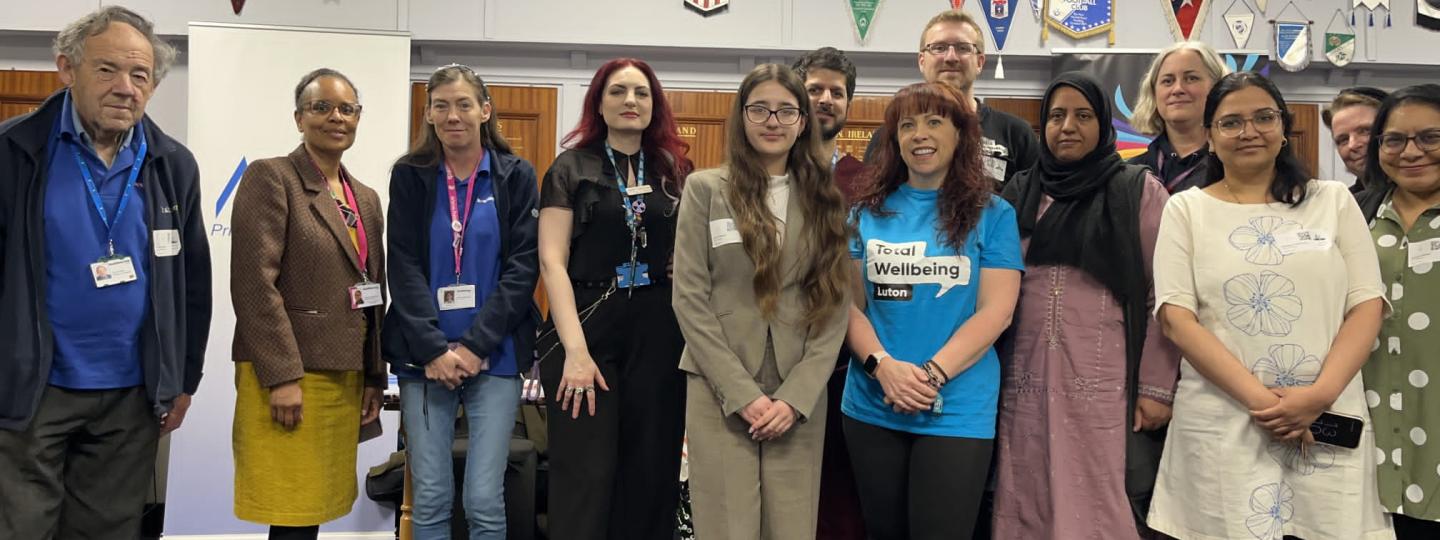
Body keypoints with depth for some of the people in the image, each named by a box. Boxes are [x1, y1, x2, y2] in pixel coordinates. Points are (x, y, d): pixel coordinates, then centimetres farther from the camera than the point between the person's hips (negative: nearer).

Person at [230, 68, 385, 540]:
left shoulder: (366, 198, 17)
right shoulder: (271, 178, -4)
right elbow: (254, 283, -13)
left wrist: (374, 377, 13)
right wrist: (282, 376, -18)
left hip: (345, 377, 7)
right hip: (286, 376, -6)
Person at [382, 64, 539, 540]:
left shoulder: (516, 176, 4)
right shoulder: (409, 176, 6)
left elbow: (522, 267, -2)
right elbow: (404, 267, 0)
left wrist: (475, 345, -11)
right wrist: (433, 348, -11)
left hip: (495, 356, -1)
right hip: (424, 357, 1)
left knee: (484, 500, -2)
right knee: (430, 499, 3)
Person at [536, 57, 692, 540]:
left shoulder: (675, 172, 12)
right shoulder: (571, 168, 2)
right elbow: (552, 261, -6)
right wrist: (575, 349, -16)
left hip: (659, 332, 3)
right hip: (589, 324, -3)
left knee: (651, 474, 7)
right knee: (585, 477, -1)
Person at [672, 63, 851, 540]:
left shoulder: (825, 200, 9)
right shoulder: (705, 189, 2)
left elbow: (835, 307, 4)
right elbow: (690, 299, -4)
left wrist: (796, 397, -7)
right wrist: (742, 393, -10)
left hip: (799, 397, 2)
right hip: (721, 393, -2)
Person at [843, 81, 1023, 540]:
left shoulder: (992, 214, 0)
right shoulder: (869, 211, 7)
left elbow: (995, 311, -7)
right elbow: (850, 304, 3)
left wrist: (932, 375, -18)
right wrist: (884, 367, -14)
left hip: (957, 411, -2)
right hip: (872, 405, 3)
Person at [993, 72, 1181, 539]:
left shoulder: (1139, 191, 2)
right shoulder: (1020, 194, 12)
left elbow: (1163, 297, -2)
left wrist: (1157, 388, -7)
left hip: (1106, 384, -3)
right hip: (1028, 383, 3)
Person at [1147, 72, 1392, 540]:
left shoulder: (1334, 200, 9)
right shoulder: (1186, 209, 4)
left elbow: (1367, 306, 3)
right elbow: (1176, 318, -5)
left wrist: (1320, 395, -12)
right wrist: (1257, 398, -14)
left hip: (1330, 421, 2)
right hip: (1220, 425, -1)